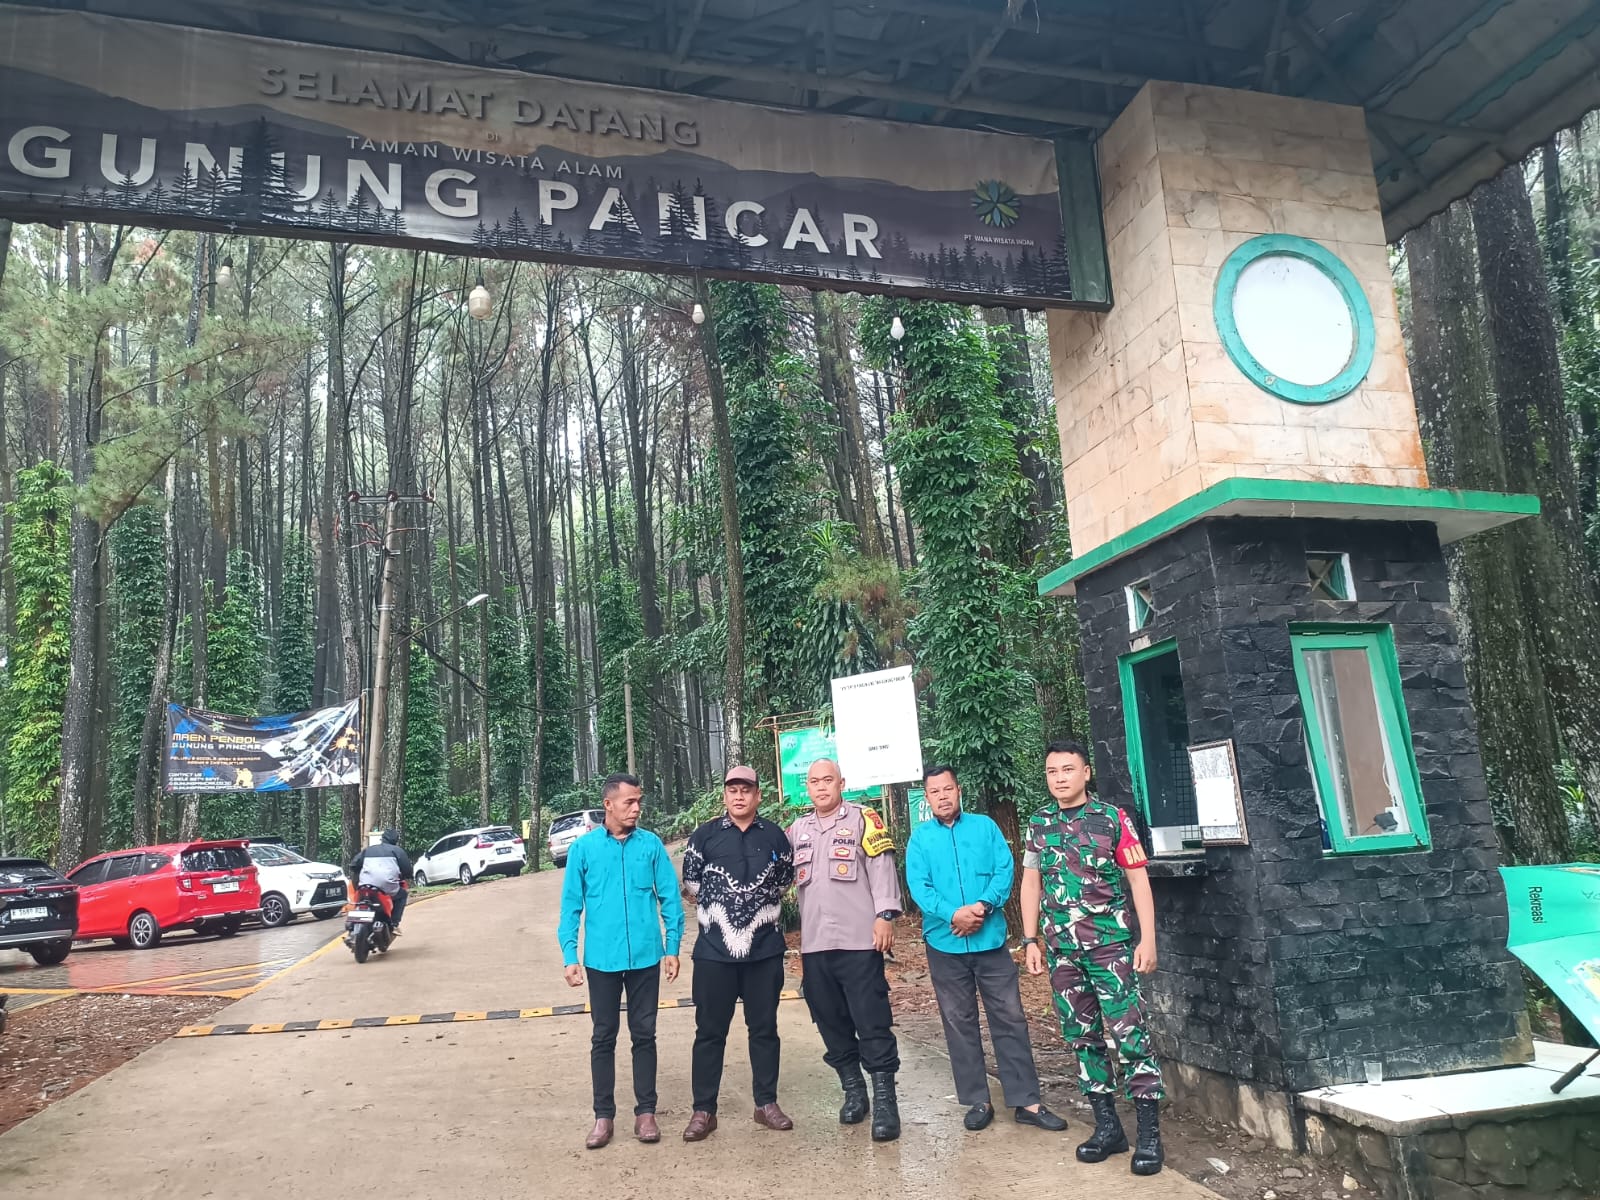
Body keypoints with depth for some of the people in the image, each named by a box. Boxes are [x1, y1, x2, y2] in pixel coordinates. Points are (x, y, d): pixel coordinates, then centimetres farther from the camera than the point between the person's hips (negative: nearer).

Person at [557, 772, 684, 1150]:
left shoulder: (651, 844, -2)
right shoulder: (584, 847, -3)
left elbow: (669, 898, 1)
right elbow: (571, 905, 0)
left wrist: (672, 948, 0)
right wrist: (570, 956, -4)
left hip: (645, 957, 0)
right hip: (602, 959, 0)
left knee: (644, 1035, 11)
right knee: (603, 1037, 10)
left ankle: (646, 1112, 23)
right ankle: (604, 1115, 23)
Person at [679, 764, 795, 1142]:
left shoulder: (774, 835, 3)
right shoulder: (705, 835, -1)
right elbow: (690, 882, 6)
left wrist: (759, 904, 10)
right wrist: (717, 909, 7)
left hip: (765, 949, 1)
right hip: (715, 949, -1)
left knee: (764, 1028, 10)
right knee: (710, 1031, 5)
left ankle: (767, 1104, 22)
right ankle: (704, 1110, 14)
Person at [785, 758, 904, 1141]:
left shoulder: (863, 819, -1)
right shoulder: (797, 830, 14)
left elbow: (882, 868, -7)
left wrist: (885, 914, -15)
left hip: (859, 940, -5)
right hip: (815, 944, 6)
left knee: (873, 1023, -4)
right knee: (832, 1023, 12)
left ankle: (885, 1101, 2)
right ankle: (853, 1092, 26)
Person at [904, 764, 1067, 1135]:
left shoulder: (984, 826, 4)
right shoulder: (920, 838, 2)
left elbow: (1005, 870, -4)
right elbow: (918, 887, -7)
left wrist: (983, 906, -19)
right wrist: (953, 914, -22)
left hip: (990, 938, 0)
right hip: (944, 944, 0)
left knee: (1010, 1019, 4)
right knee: (960, 1024, 9)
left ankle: (1027, 1101, 13)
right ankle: (978, 1101, 21)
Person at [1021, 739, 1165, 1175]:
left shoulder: (1112, 818, -5)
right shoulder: (1038, 824, 6)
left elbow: (1138, 879, -4)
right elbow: (1031, 883, 11)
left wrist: (1148, 940, -9)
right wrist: (1030, 940, 7)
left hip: (1110, 944, -4)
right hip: (1062, 950, 4)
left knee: (1129, 1034, -4)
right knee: (1082, 1036, 10)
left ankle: (1149, 1131, 6)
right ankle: (1107, 1125, 21)